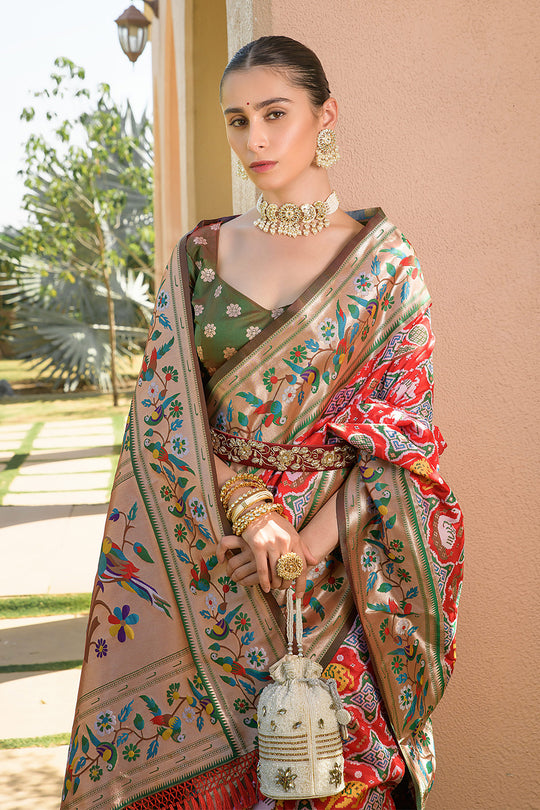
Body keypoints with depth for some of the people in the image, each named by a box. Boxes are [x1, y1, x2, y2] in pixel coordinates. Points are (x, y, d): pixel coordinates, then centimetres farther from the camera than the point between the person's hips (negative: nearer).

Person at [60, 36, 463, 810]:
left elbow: (400, 428, -4)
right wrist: (249, 513, -14)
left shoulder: (383, 260, 0)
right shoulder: (200, 255, 6)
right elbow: (165, 407, 0)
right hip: (207, 545, 2)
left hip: (339, 551, -2)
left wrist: (311, 541, -15)